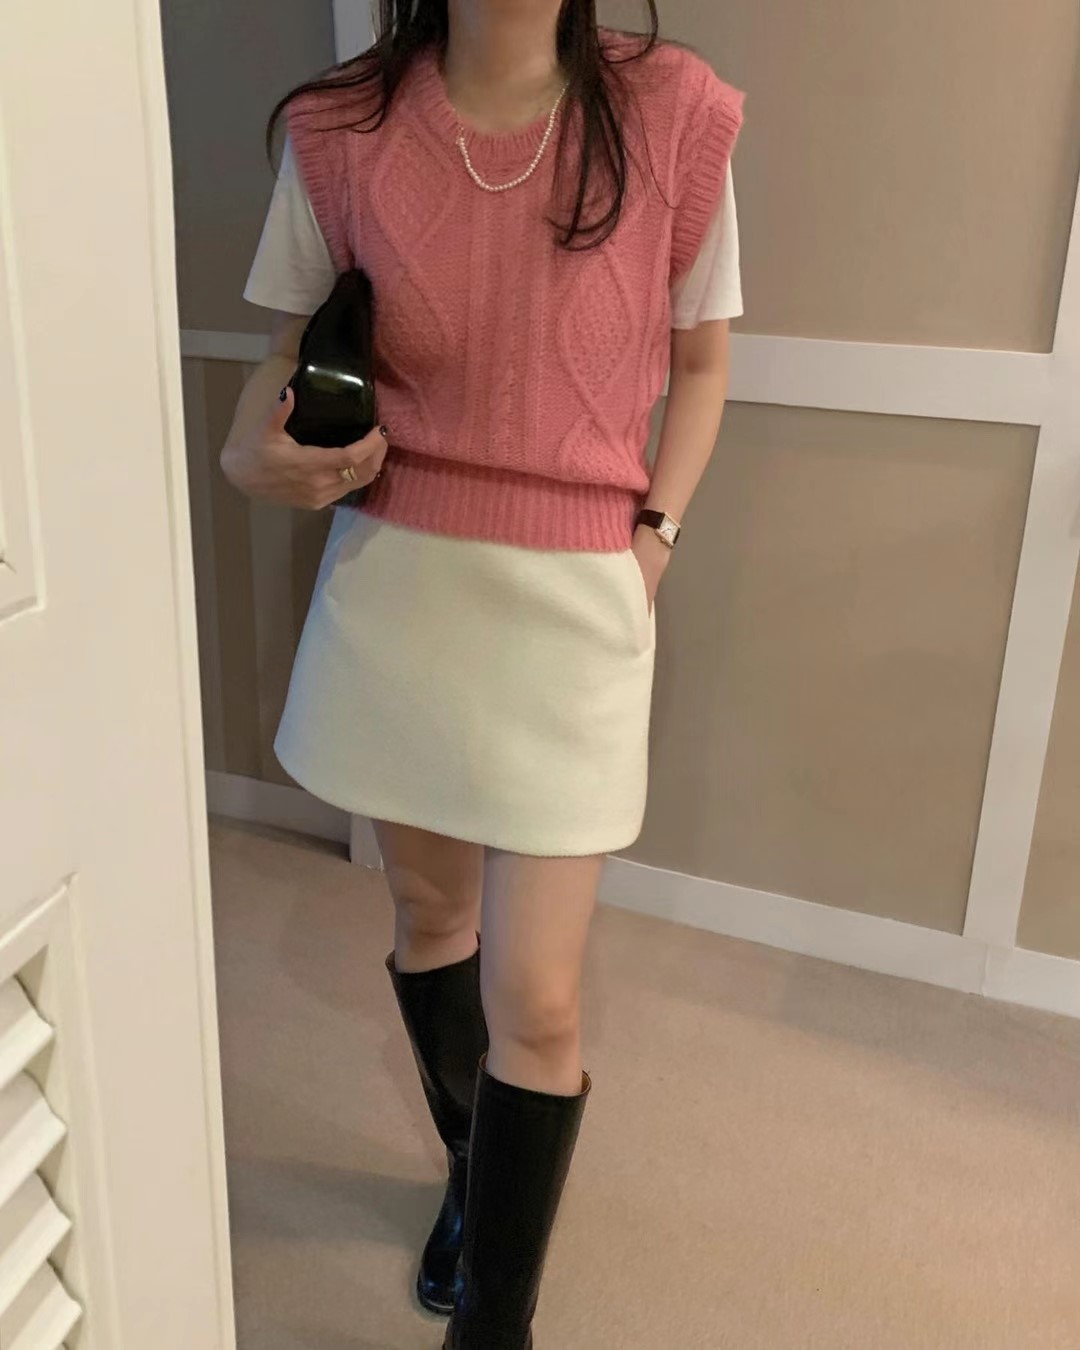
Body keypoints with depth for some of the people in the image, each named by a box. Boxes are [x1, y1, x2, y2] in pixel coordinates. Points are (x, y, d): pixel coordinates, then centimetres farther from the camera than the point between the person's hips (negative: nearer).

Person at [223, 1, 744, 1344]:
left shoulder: (674, 117, -6)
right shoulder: (341, 130, -3)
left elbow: (699, 362, 6)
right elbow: (294, 349, 7)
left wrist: (652, 535, -3)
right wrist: (253, 451, -14)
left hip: (575, 603, -2)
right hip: (391, 582, 3)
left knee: (538, 999, -1)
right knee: (428, 911, 19)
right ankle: (477, 1174, 48)